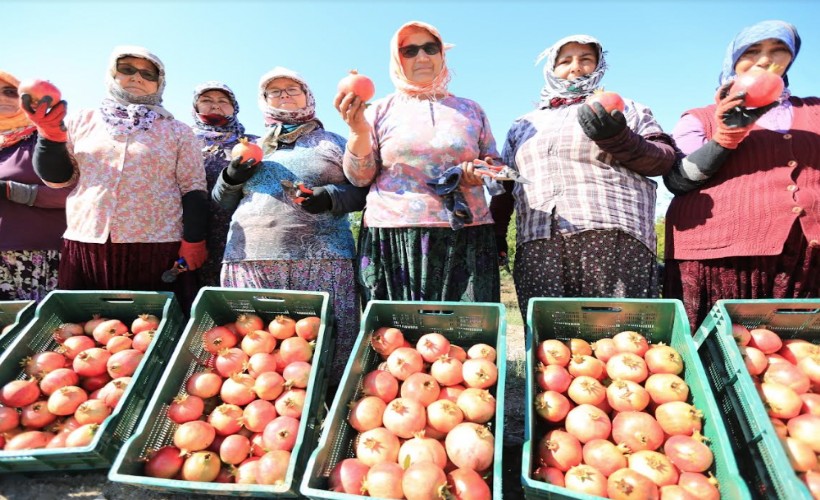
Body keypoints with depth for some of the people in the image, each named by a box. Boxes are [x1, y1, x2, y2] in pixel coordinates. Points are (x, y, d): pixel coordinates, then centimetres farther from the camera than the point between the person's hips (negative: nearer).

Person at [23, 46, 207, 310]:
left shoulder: (178, 131, 6)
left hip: (156, 251, -3)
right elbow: (57, 178, 14)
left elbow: (193, 189, 0)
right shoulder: (82, 121, 13)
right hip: (84, 247, 3)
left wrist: (193, 240, -8)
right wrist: (51, 135, -3)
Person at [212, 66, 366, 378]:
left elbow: (363, 189, 7)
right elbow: (222, 204, 24)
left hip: (320, 259, -2)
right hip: (250, 258, 3)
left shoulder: (333, 143, 16)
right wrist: (231, 177, 4)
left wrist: (330, 197, -11)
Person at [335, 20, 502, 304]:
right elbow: (359, 177, 5)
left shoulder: (471, 110, 15)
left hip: (465, 240, 2)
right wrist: (359, 131, -11)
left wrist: (481, 171, -4)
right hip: (394, 240, -1)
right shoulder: (380, 111, 10)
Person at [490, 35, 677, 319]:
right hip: (537, 250, 2)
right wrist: (495, 238, 14)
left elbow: (665, 159, 10)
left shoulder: (625, 110, 20)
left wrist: (618, 138, -8)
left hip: (614, 240, -1)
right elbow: (504, 187, 24)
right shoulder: (524, 125, 27)